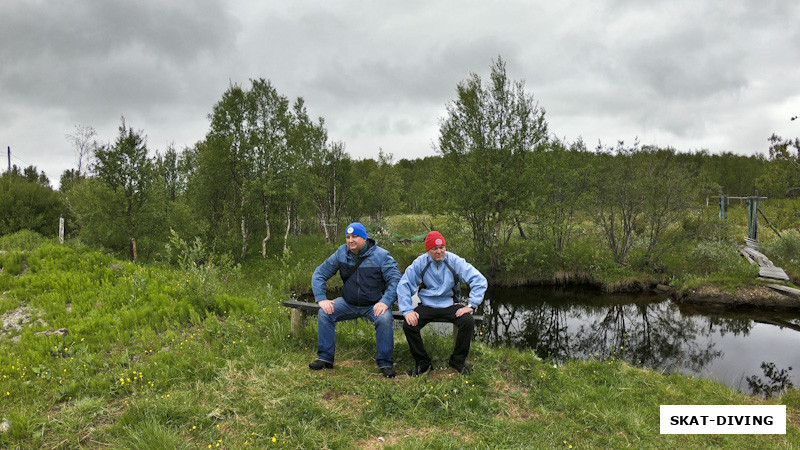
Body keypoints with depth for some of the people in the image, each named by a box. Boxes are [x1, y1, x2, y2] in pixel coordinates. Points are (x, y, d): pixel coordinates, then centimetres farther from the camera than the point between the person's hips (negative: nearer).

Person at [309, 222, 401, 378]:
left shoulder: (381, 255, -11)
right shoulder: (341, 253, -1)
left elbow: (395, 280, -15)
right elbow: (319, 274, 3)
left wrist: (385, 302, -28)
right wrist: (321, 299, -10)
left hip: (374, 305, -3)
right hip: (348, 303, 4)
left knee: (384, 319, -32)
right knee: (324, 313, -17)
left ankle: (385, 363, -14)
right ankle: (325, 358, -2)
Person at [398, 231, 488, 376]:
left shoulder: (455, 261, -8)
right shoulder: (419, 263, -6)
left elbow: (479, 280, -9)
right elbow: (404, 285, -3)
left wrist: (472, 305, -16)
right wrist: (407, 310, -14)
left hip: (450, 305, 0)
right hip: (427, 306, 0)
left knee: (468, 321, -27)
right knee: (408, 325, -24)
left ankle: (458, 360, -2)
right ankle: (422, 362, 0)